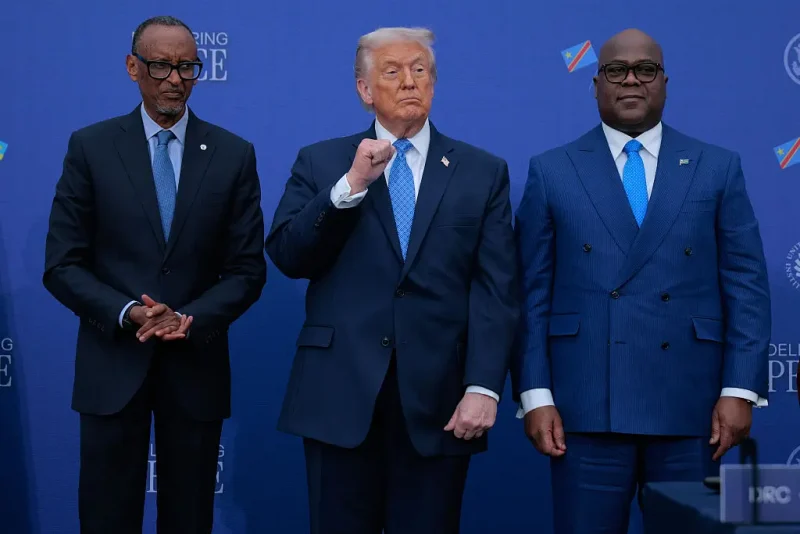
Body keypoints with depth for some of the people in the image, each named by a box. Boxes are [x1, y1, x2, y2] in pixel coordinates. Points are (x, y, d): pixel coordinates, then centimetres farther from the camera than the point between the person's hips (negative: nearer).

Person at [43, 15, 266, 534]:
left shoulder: (234, 154, 3)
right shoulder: (91, 147, 0)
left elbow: (248, 269, 2)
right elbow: (62, 265, -2)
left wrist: (189, 320, -14)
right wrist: (129, 313, -16)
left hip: (196, 365, 1)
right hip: (112, 364, -1)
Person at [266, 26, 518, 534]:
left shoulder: (484, 172, 7)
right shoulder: (320, 163, 8)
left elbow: (497, 290, -1)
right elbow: (287, 258, -4)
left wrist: (484, 387, -11)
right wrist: (351, 184, -14)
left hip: (438, 399, 0)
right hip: (340, 394, 0)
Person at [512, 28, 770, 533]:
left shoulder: (719, 168, 8)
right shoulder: (552, 171, 6)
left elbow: (747, 285, 4)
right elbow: (532, 292, 3)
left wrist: (741, 389, -4)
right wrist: (534, 394, -4)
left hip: (689, 404, 1)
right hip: (586, 403, -1)